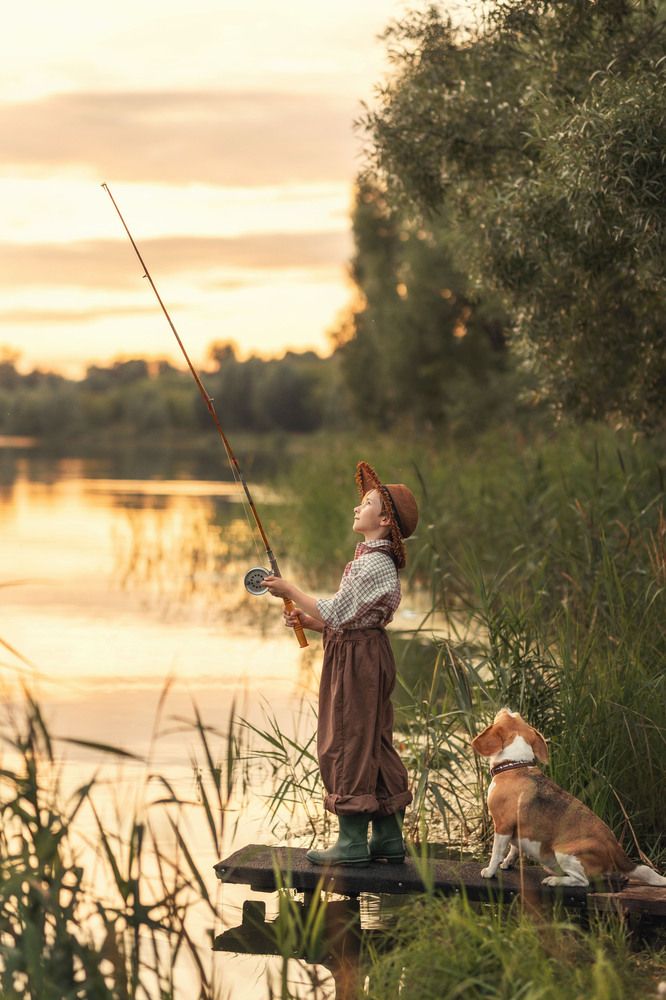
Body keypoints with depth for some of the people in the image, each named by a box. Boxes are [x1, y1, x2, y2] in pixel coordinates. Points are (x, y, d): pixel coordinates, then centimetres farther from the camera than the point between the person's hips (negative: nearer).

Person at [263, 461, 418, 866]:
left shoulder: (374, 563, -17)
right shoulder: (375, 560, 15)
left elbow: (334, 613, -19)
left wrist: (290, 589, -9)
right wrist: (310, 620, 6)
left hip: (360, 661, -10)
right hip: (358, 655, 10)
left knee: (350, 743, -7)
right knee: (373, 745, 12)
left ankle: (353, 842, -3)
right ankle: (388, 838, 16)